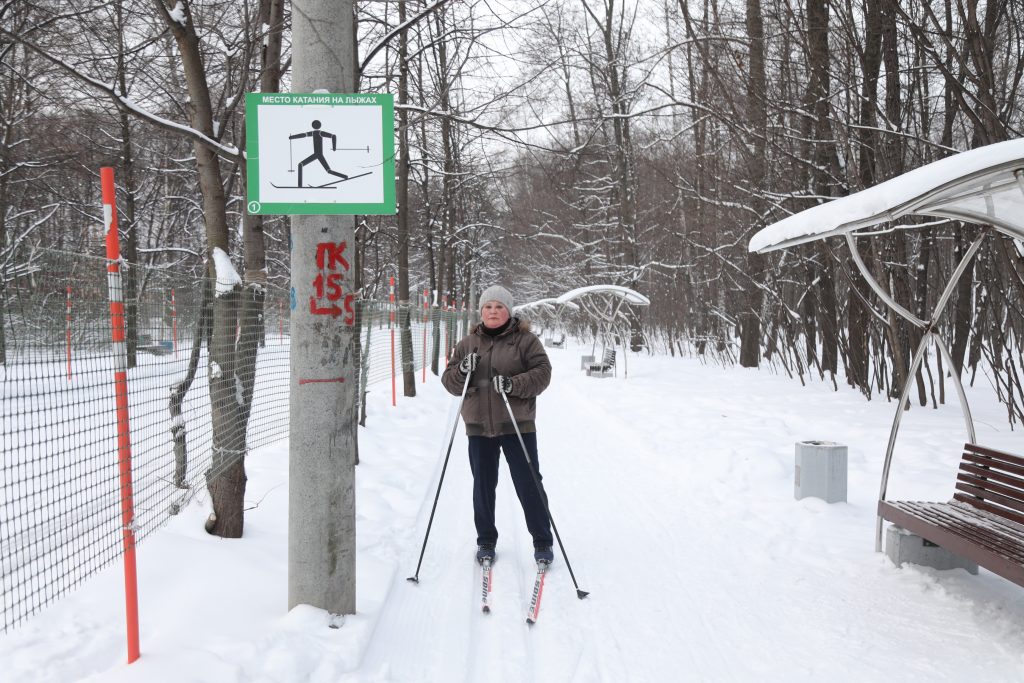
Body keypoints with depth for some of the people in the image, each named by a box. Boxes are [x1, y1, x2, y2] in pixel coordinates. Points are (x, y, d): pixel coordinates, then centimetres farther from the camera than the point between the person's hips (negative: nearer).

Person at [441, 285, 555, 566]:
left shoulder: (525, 340, 0)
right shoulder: (468, 343, 9)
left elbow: (542, 373, -8)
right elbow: (449, 382, 8)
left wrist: (514, 385, -23)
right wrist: (462, 371, -14)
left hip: (517, 425, -3)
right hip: (479, 427, 3)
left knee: (529, 484, 0)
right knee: (483, 486, 10)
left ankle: (542, 542, 13)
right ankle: (486, 541, 25)